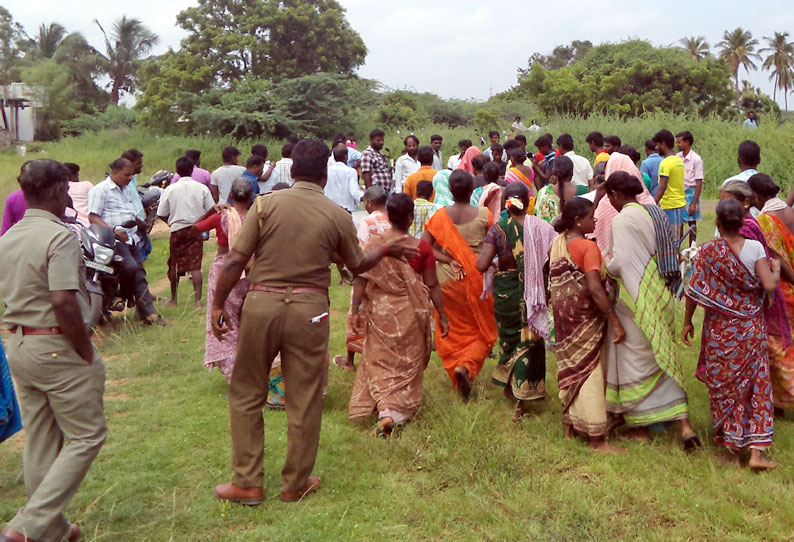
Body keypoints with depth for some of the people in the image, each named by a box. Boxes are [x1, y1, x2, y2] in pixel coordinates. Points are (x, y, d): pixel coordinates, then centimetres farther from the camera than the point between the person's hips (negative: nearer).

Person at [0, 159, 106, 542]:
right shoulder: (59, 237, -18)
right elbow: (63, 302, -26)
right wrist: (86, 352, -16)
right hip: (58, 348, -9)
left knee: (39, 441, 16)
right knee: (85, 437, 2)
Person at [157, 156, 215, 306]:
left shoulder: (170, 189, -3)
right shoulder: (202, 188, -3)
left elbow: (161, 215, 0)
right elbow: (211, 211, 0)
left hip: (177, 230, 0)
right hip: (196, 230, 0)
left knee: (174, 265, 14)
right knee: (195, 266, -3)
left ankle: (173, 298, 26)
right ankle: (198, 300, -9)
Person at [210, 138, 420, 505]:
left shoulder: (266, 204, -2)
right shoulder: (337, 216, -1)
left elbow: (235, 260, -6)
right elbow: (358, 265, 12)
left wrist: (218, 304, 5)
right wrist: (387, 250, 30)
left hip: (262, 302, 0)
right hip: (309, 309, 0)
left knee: (247, 394, 15)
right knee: (304, 400, 12)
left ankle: (247, 483, 20)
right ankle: (296, 484, 25)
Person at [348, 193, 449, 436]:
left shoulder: (373, 244, -6)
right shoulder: (422, 247, -10)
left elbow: (361, 278, -9)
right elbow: (432, 285, -5)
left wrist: (356, 308, -4)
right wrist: (442, 316, 3)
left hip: (380, 311, 1)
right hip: (411, 314, -1)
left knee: (380, 362, 16)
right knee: (407, 364, 10)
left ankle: (384, 408, 7)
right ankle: (397, 412, 0)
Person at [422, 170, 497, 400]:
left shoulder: (440, 216, -5)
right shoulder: (484, 215, -8)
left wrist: (448, 260, -11)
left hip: (448, 280, 1)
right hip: (478, 281, -1)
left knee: (451, 333, 16)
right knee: (483, 333, 11)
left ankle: (455, 369, 19)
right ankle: (466, 365, -13)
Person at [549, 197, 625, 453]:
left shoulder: (557, 244, 5)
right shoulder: (588, 247, -18)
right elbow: (595, 288, -26)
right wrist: (616, 322, -24)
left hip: (562, 314, 8)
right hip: (584, 315, -8)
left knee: (569, 367, 18)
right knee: (590, 372, -1)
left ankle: (570, 427, 30)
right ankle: (597, 440, 6)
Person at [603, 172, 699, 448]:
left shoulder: (622, 220, -18)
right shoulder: (653, 214, 6)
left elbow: (620, 263, -24)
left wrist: (607, 265, -2)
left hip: (636, 301, -7)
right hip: (661, 297, 8)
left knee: (634, 361, 8)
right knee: (663, 359, 15)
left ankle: (639, 427, 20)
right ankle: (684, 425, 10)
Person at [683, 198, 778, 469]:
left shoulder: (708, 251, -10)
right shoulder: (755, 248, -10)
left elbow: (694, 291, -10)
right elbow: (769, 285, -17)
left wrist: (687, 321, 3)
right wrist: (776, 269, 5)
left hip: (719, 330, 0)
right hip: (751, 329, 0)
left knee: (723, 385, 12)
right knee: (756, 383, 10)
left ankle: (732, 446, 21)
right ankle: (756, 450, 6)